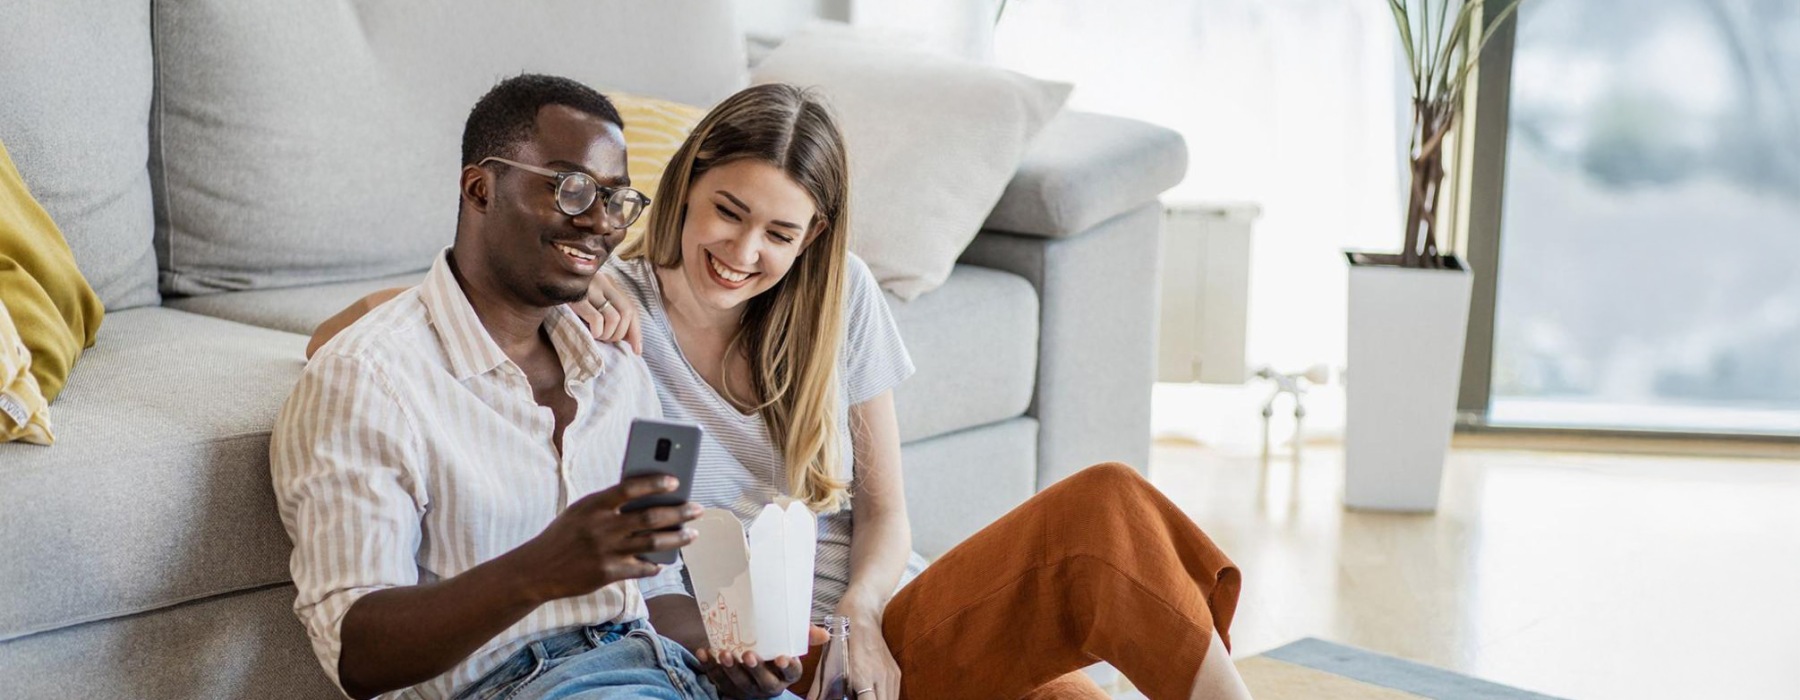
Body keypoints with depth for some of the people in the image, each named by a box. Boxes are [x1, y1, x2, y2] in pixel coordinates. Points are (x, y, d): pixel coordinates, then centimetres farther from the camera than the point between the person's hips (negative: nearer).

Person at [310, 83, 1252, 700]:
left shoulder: (840, 300, 10)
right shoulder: (611, 310, -2)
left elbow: (884, 510, 13)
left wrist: (859, 617, -8)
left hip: (885, 621, 5)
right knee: (1105, 507, -26)